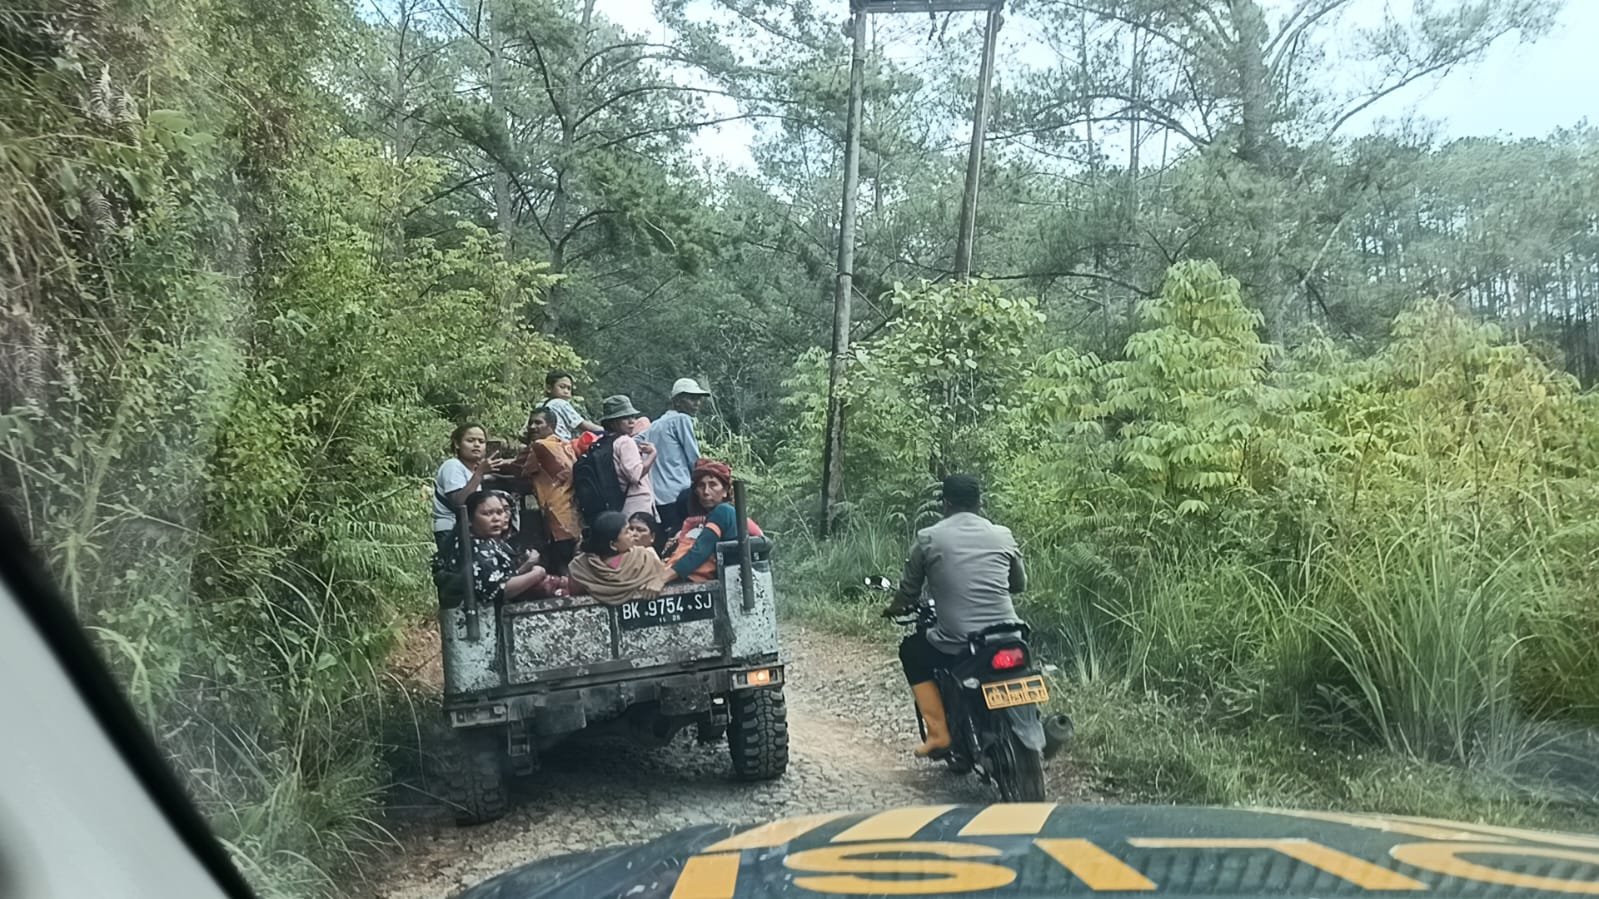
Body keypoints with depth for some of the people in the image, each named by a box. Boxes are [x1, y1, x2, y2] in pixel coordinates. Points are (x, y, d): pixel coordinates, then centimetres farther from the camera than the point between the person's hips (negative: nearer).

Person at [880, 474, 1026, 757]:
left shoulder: (928, 539, 0)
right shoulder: (1002, 535, 7)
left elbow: (909, 591, 8)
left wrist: (894, 609, 30)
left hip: (957, 644, -3)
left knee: (910, 650, 26)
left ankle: (938, 732, 15)